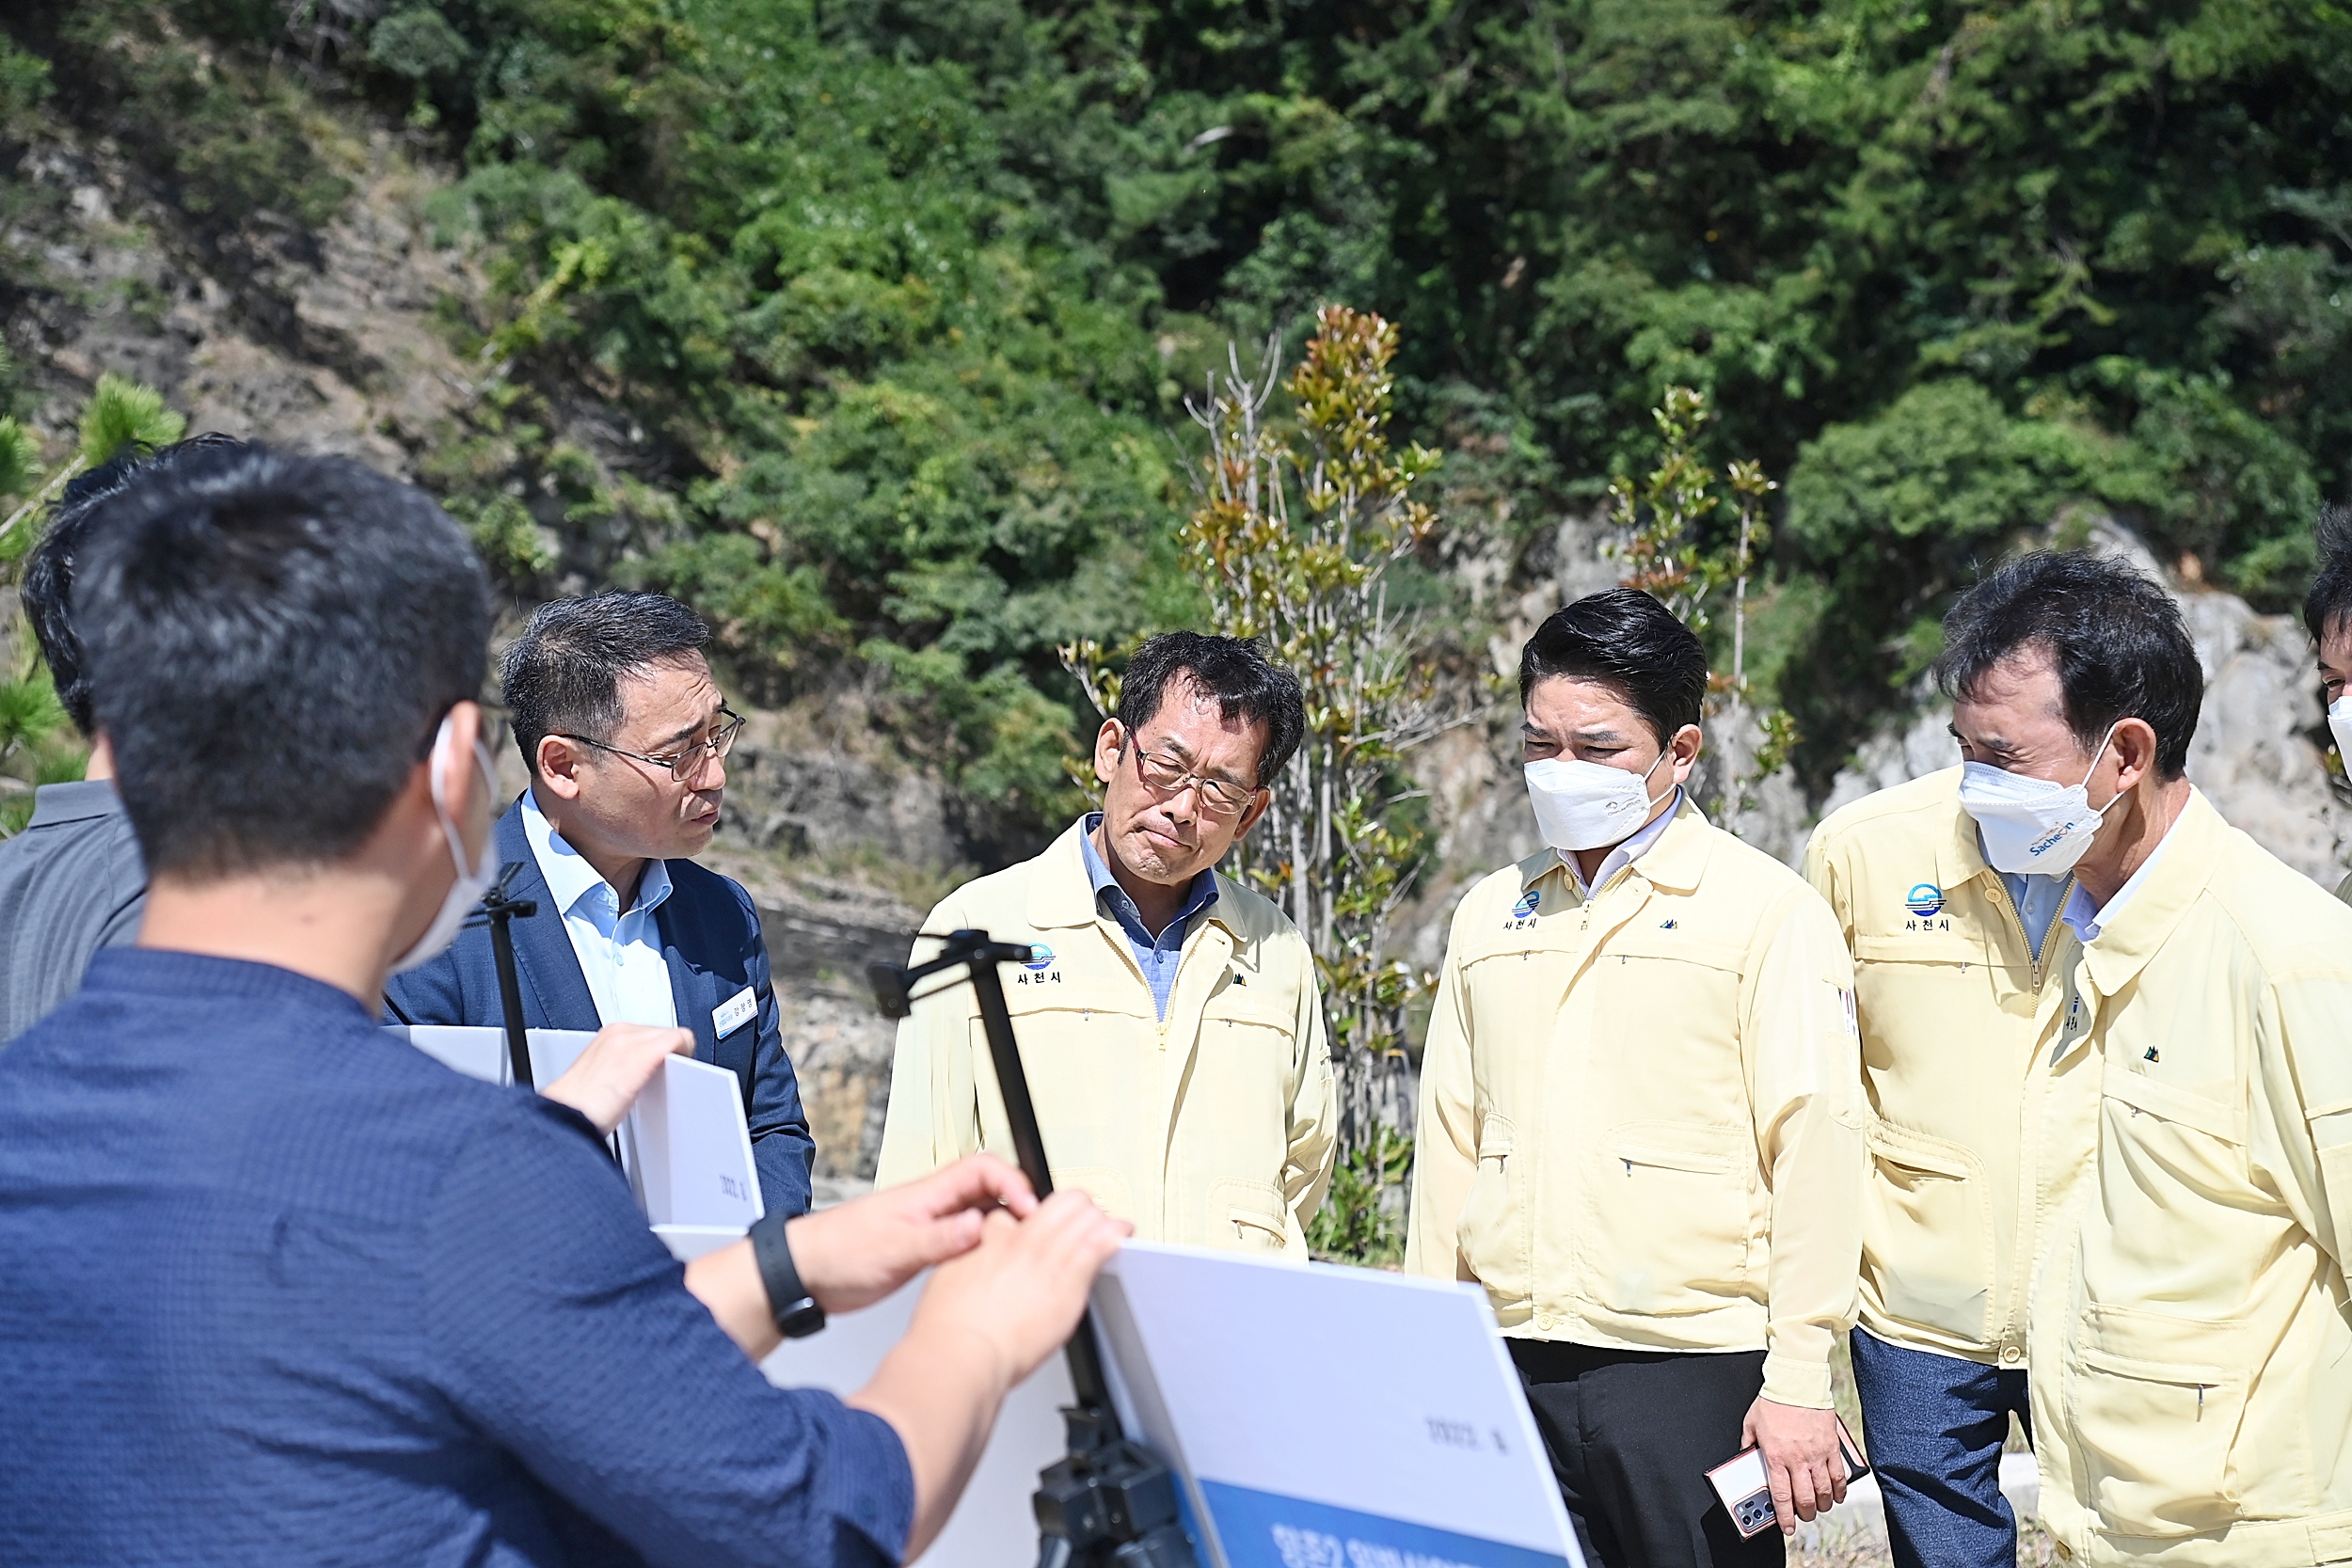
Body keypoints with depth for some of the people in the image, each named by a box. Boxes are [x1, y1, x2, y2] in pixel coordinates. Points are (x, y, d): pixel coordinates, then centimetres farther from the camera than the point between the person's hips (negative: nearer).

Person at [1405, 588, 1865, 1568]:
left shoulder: (1768, 911, -2)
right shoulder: (1490, 916, 14)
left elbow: (1815, 1150, -6)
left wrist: (1798, 1382, -10)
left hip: (1694, 1370, -4)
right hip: (1512, 1368, 5)